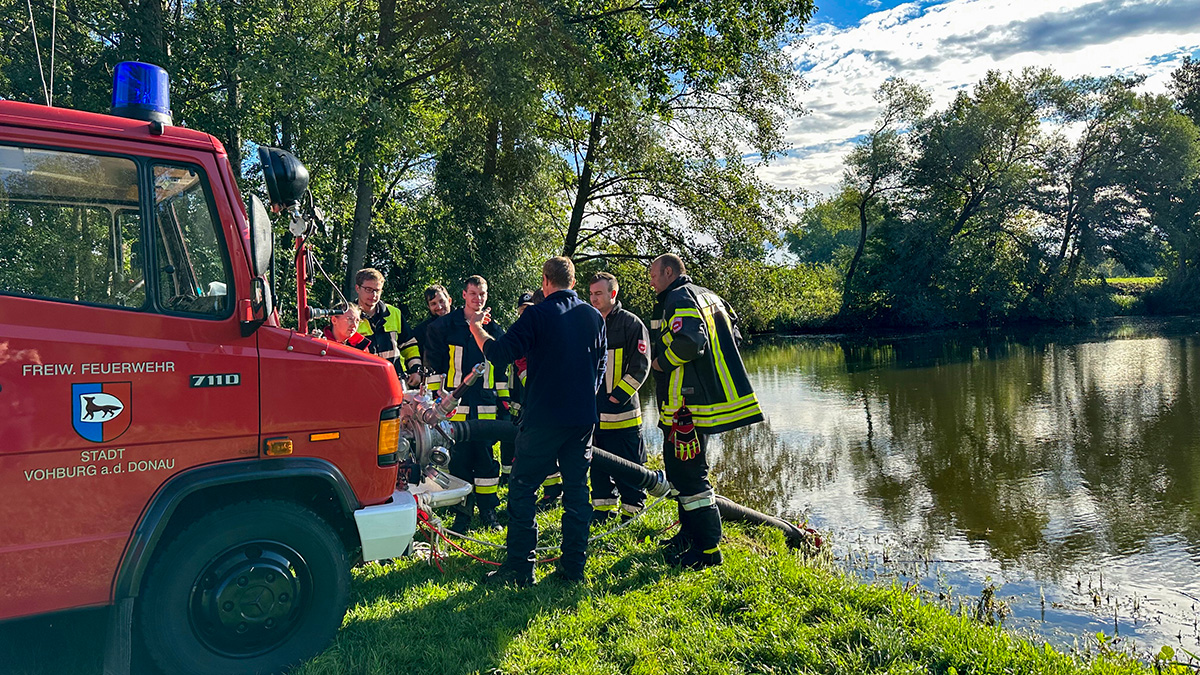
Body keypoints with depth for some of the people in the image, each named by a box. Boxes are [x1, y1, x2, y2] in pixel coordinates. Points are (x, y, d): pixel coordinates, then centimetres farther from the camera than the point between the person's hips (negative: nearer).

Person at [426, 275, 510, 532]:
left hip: (486, 407, 2)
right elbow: (434, 366, 4)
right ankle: (463, 513, 11)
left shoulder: (495, 330, 12)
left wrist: (503, 405, 13)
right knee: (459, 458, 1)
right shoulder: (445, 326, 3)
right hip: (455, 405, -2)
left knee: (487, 458, 5)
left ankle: (488, 511, 16)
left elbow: (502, 372, 17)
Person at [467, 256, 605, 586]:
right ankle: (574, 566, 15)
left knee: (522, 489, 4)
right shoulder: (594, 317, 8)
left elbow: (500, 352, -10)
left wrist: (476, 329, 8)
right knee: (577, 490, 11)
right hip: (583, 417, 5)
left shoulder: (537, 315, -9)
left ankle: (519, 568, 5)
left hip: (543, 417, -5)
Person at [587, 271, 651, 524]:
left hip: (623, 410, -6)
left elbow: (640, 366, -9)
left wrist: (619, 395, -14)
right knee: (598, 463, 12)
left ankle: (631, 512, 13)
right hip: (593, 411, 6)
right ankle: (603, 509, 24)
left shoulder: (631, 324, -5)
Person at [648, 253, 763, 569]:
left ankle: (707, 549, -2)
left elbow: (689, 340, -28)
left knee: (688, 473, -6)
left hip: (686, 405, -11)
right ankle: (690, 534, 31)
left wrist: (662, 361, -12)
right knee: (679, 467, 20)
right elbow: (732, 336, 21)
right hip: (701, 398, 11)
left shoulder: (680, 298, -11)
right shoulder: (707, 296, 19)